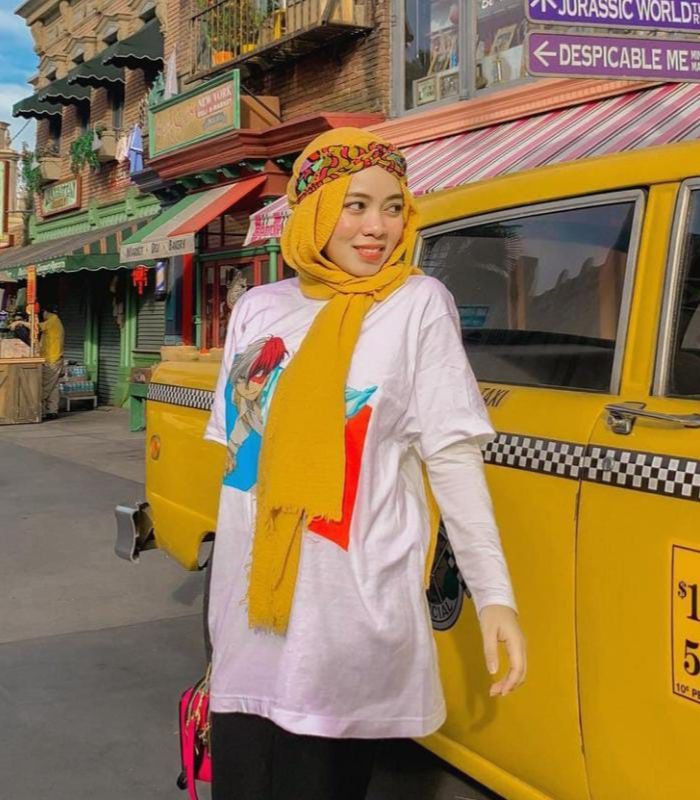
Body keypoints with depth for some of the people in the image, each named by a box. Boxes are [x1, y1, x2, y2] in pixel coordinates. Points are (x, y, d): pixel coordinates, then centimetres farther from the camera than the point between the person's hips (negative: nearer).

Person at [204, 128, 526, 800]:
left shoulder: (418, 303, -3)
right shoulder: (258, 308, 8)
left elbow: (452, 456, -7)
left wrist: (494, 594, -12)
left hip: (352, 604, -4)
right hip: (246, 599, 4)